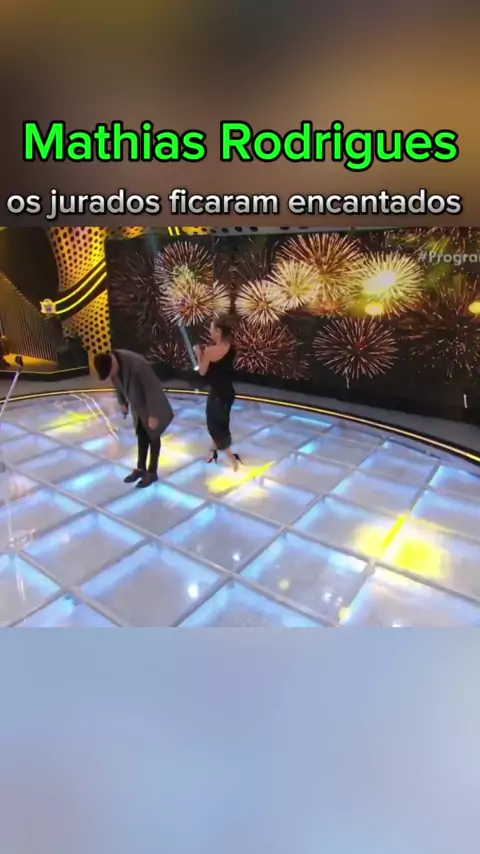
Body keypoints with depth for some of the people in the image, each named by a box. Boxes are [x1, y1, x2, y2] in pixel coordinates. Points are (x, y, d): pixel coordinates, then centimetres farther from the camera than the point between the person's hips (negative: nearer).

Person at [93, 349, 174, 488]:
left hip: (152, 405, -6)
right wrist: (122, 403, 13)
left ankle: (152, 472, 20)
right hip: (137, 406, 7)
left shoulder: (137, 364, -37)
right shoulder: (110, 363, -15)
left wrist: (153, 414, -24)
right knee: (142, 436, 18)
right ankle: (140, 469, 32)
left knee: (153, 437, 7)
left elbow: (151, 388, -29)